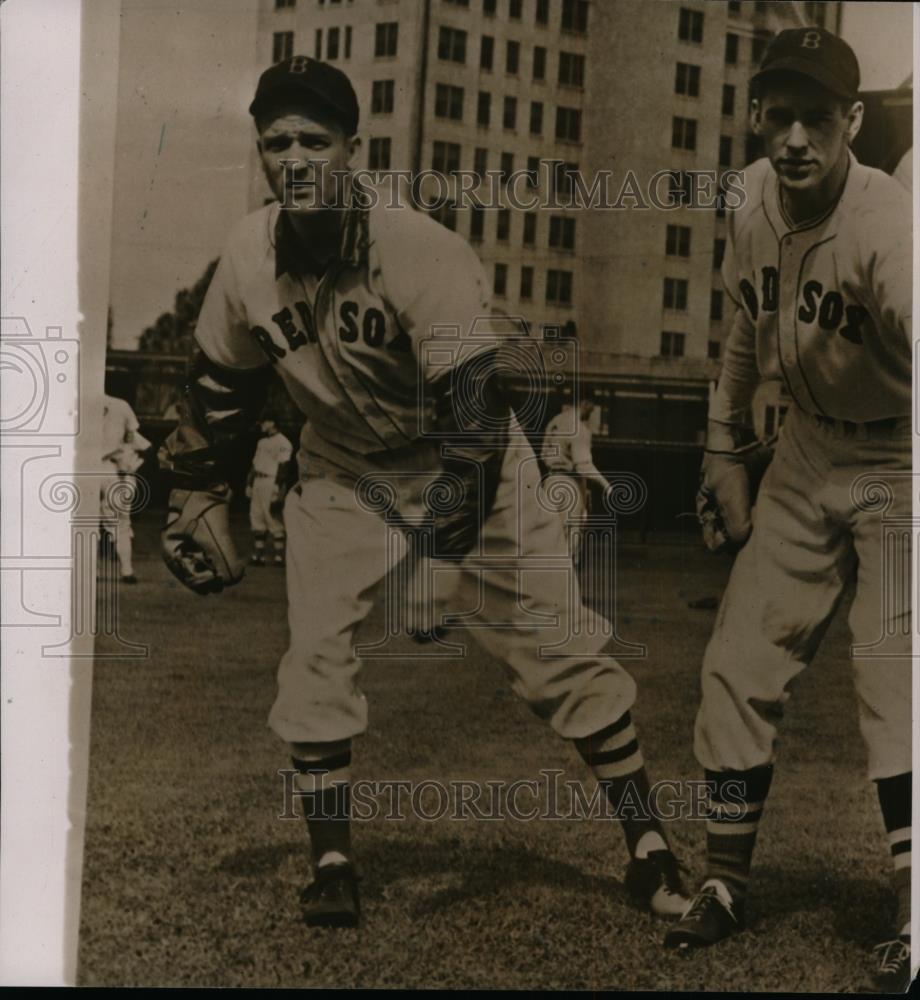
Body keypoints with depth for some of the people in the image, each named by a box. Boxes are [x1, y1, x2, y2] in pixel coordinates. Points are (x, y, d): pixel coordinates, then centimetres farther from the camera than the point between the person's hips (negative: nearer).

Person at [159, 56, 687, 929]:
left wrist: (444, 542, -40)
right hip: (341, 469, 4)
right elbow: (222, 383, 6)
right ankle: (331, 865, 9)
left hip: (461, 462, -4)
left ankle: (649, 854, 7)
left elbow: (475, 405, -33)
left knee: (558, 649, -5)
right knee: (315, 655, -7)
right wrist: (195, 493, 9)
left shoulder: (421, 252, -29)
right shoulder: (249, 257, -12)